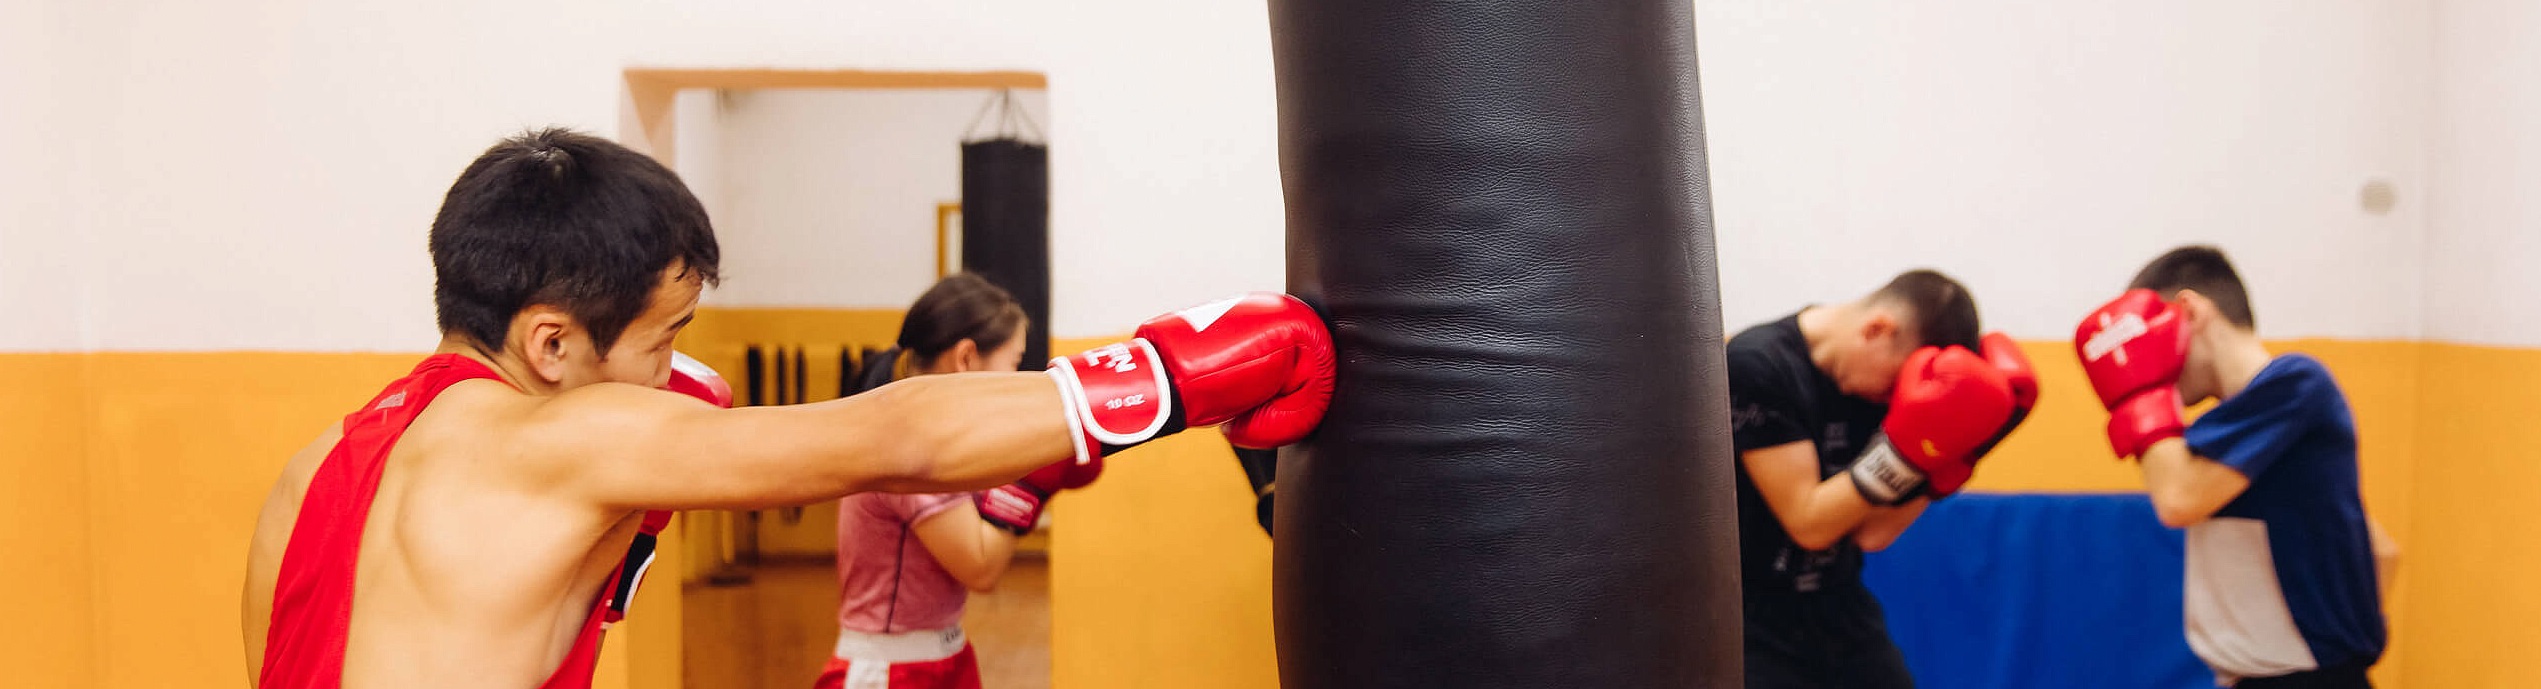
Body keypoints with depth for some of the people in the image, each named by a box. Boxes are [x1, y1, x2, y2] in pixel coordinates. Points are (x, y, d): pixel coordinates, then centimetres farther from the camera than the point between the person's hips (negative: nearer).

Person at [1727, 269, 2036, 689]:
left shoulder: (1875, 385, 0)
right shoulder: (1756, 366, -19)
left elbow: (1872, 533, -2)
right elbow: (1808, 524, -22)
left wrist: (1952, 452, -11)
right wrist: (1903, 450, -28)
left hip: (1840, 612, 7)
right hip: (1754, 626, -6)